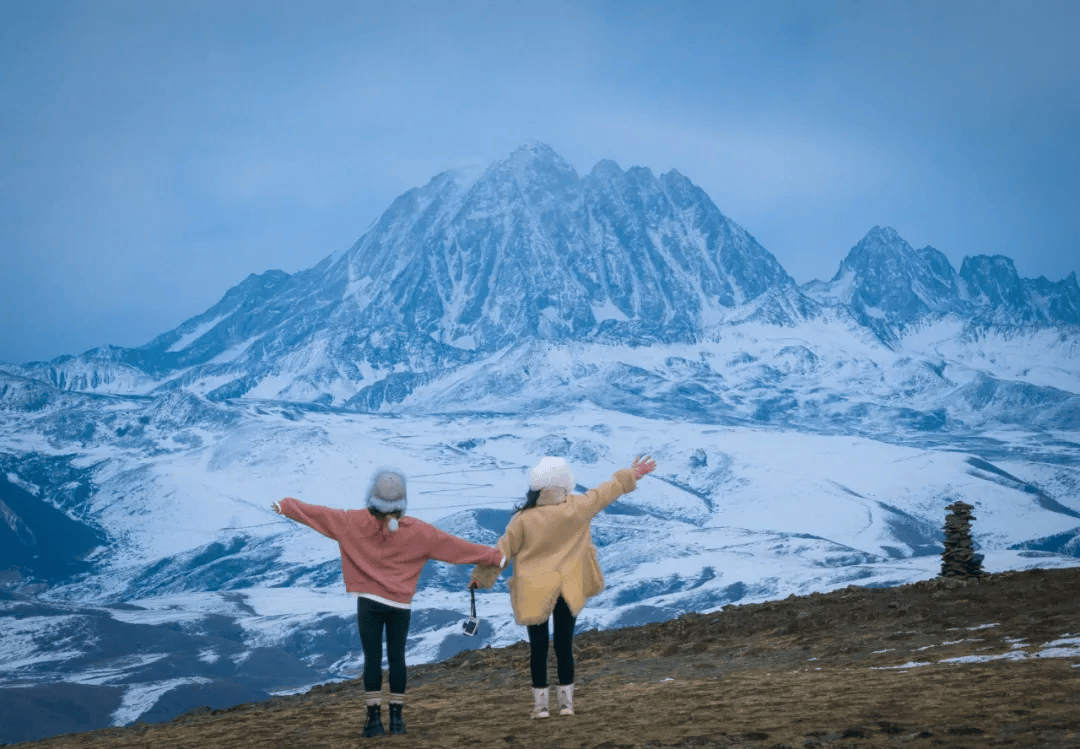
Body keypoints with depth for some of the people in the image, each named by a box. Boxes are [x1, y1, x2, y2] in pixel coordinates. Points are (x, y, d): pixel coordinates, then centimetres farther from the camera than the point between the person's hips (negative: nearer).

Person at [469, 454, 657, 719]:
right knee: (564, 645, 10)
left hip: (534, 591, -1)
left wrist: (482, 575, 3)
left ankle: (540, 704, 9)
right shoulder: (577, 509, -10)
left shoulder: (523, 519, -13)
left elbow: (503, 550, -7)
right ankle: (566, 702, 14)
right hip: (568, 589, 1)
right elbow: (605, 492, 5)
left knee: (538, 647, 7)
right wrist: (630, 475, 19)